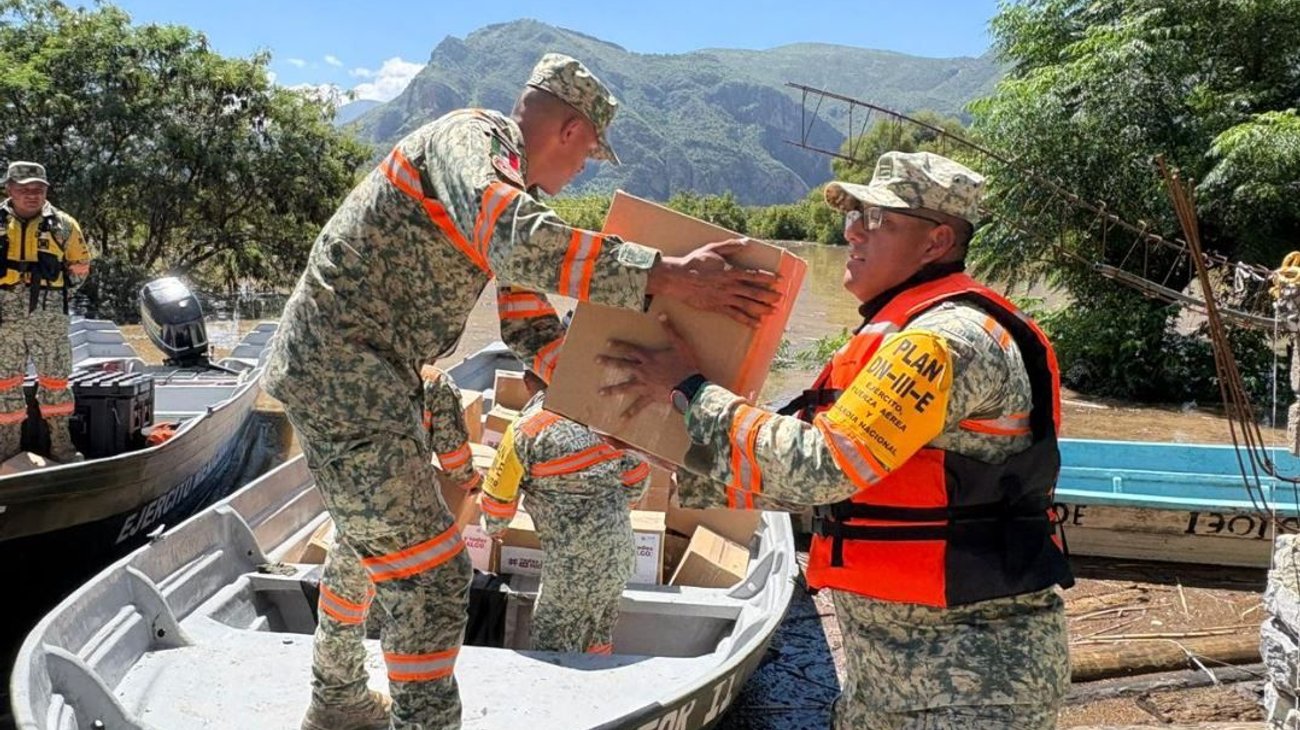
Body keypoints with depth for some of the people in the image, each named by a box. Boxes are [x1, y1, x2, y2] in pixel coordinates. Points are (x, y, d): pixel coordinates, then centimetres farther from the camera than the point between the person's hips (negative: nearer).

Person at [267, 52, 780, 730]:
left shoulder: (499, 167, 15)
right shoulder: (472, 136, -16)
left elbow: (523, 285, 22)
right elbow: (517, 242, -37)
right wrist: (667, 275, -36)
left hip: (341, 370, 11)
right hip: (344, 374, -11)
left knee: (368, 541, 25)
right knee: (430, 571, -8)